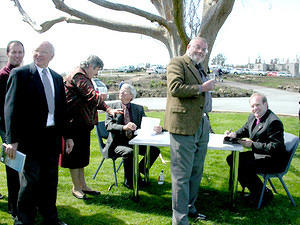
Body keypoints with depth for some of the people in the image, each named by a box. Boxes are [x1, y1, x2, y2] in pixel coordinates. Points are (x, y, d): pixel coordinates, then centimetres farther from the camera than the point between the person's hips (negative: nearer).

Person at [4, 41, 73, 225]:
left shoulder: (57, 77, 13)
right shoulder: (20, 74, -4)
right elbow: (11, 107, -9)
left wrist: (66, 135, 13)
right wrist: (12, 140, -16)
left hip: (52, 136, 6)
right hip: (30, 137, -5)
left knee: (50, 179, 14)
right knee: (31, 180, 1)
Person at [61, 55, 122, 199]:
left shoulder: (85, 78, 18)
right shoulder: (78, 76, -15)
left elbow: (96, 98, 18)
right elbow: (91, 96, -24)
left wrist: (108, 109, 6)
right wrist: (102, 97, -3)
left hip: (83, 123, 10)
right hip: (74, 122, -10)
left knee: (82, 154, 14)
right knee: (75, 154, 0)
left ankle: (83, 185, 24)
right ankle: (76, 187, 12)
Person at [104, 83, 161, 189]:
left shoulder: (138, 108, 10)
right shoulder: (112, 107, 1)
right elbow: (108, 125, -12)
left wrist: (155, 128, -21)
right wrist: (124, 127, -30)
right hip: (117, 143, -4)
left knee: (154, 150, -14)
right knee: (129, 152, -33)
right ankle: (129, 181, -9)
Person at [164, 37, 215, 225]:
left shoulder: (200, 68, 23)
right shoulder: (177, 63, -3)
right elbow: (175, 88, -20)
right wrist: (201, 88, -14)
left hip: (202, 125, 9)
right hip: (183, 125, -9)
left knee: (196, 172, 17)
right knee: (182, 174, -4)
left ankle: (190, 207, 32)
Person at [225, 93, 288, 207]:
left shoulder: (274, 122, -22)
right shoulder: (253, 117, 5)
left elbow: (275, 147, -27)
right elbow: (244, 130, 22)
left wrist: (252, 145, -30)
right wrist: (234, 134, -1)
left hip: (274, 160, -10)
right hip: (258, 154, 10)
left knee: (242, 165, -25)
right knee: (232, 159, 6)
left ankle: (264, 194, -3)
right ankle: (256, 190, 13)